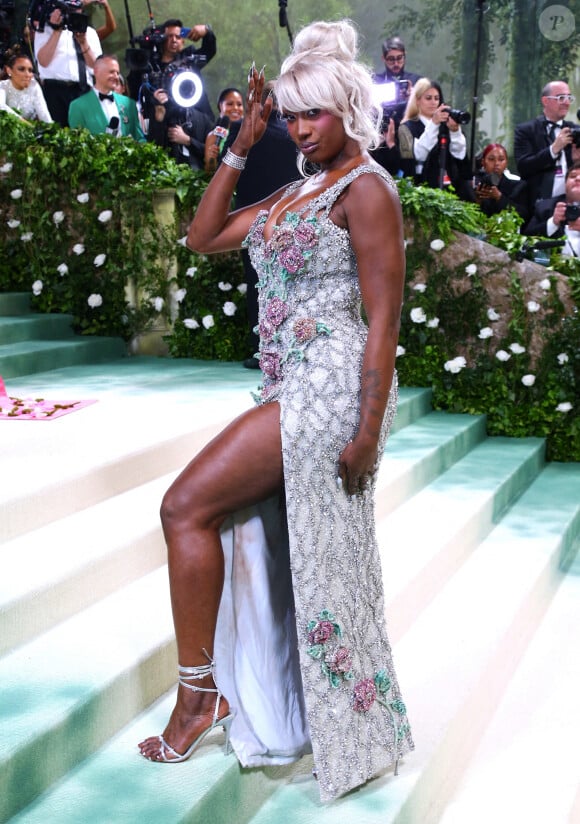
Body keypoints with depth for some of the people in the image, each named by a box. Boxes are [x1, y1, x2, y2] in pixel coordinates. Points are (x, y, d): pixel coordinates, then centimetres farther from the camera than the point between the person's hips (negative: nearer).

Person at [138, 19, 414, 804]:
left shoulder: (366, 188, -9)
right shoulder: (295, 193, 16)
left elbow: (384, 317, -14)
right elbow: (203, 236, 18)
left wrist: (368, 430, -19)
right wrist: (242, 144, 12)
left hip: (332, 386, -9)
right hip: (292, 390, 9)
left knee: (186, 507, -11)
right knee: (278, 550, 13)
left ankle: (197, 694, -1)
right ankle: (286, 714, 28)